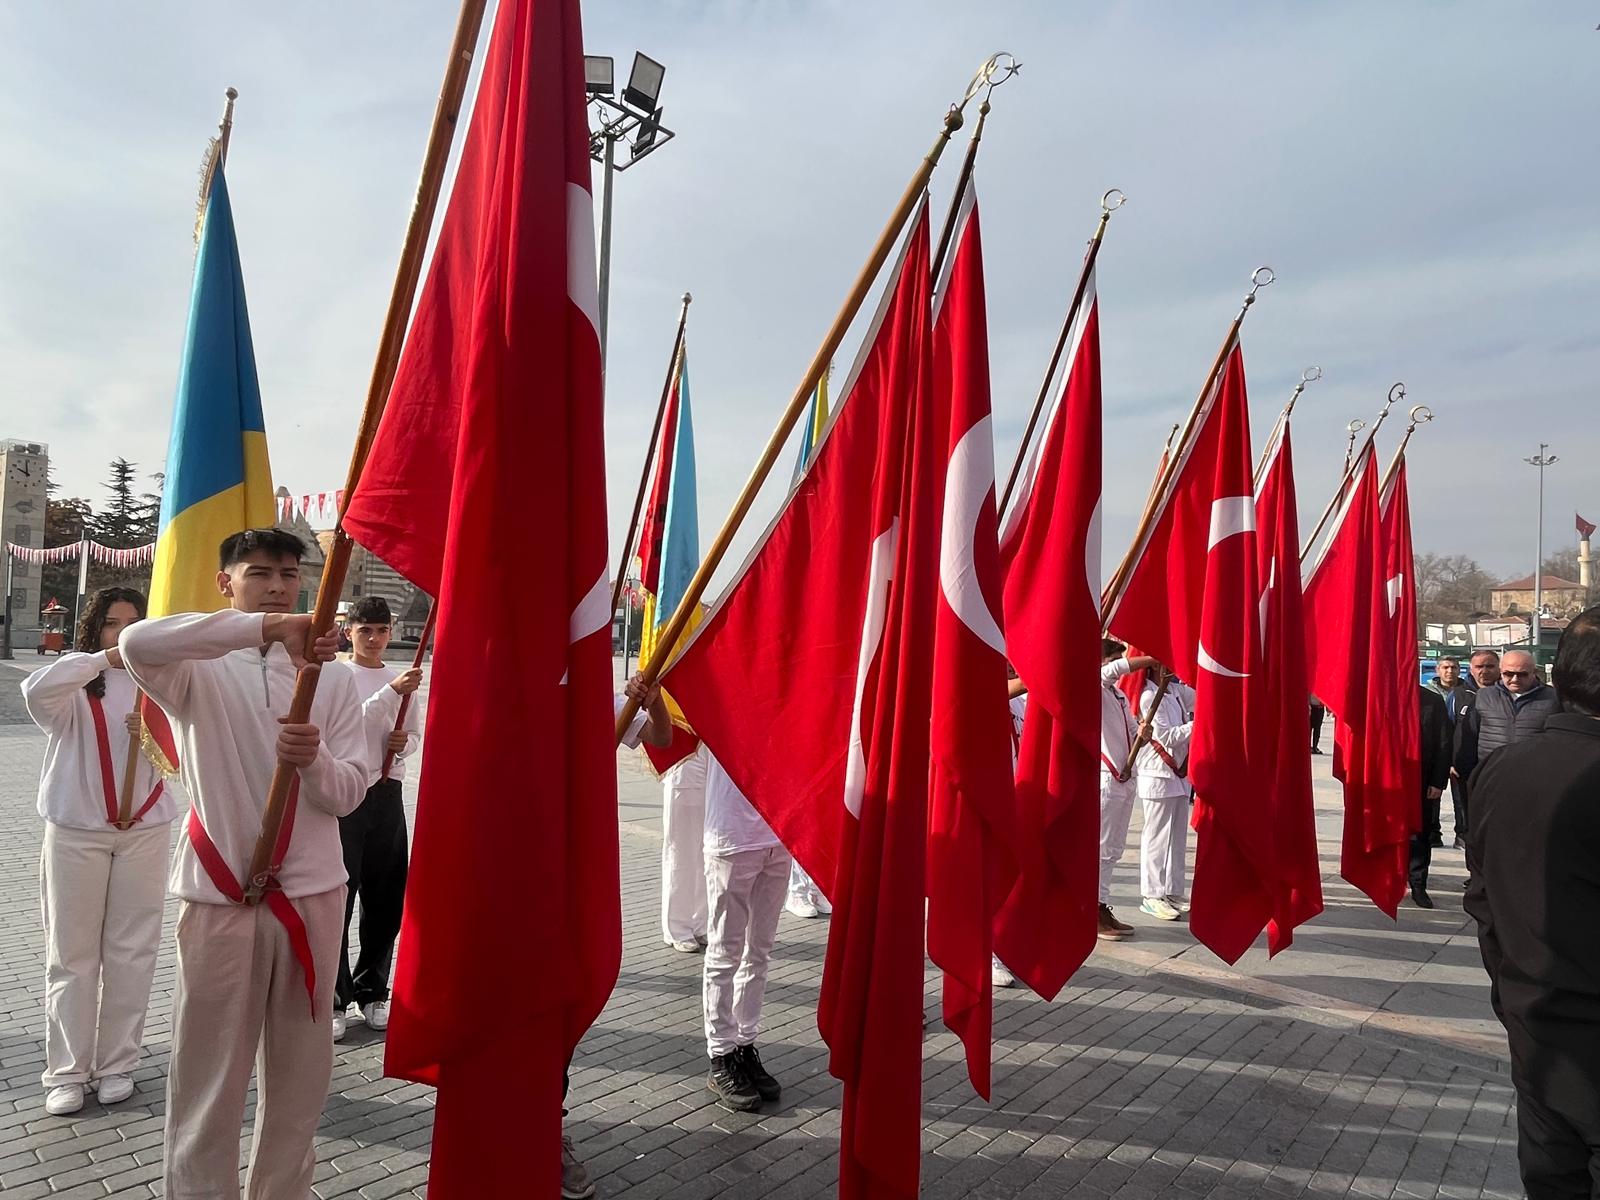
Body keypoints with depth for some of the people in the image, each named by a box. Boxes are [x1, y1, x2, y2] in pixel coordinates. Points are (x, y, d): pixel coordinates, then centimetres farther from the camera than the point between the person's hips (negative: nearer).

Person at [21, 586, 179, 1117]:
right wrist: (104, 658, -31)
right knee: (71, 954, 6)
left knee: (131, 951, 8)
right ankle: (67, 1072, 17)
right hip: (76, 832, -2)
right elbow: (36, 692, -27)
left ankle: (117, 1063, 20)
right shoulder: (75, 685, -2)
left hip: (144, 831, 2)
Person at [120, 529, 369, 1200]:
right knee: (208, 1076, 5)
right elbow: (136, 645, -26)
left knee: (300, 1072, 13)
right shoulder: (201, 671, -1)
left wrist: (314, 759, -22)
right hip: (220, 896, -2)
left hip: (313, 893, 3)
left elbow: (349, 794, 0)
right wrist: (262, 628, -33)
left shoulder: (331, 677, 6)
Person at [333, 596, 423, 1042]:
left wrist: (404, 743, -4)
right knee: (337, 898, -2)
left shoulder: (401, 679, 11)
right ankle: (332, 1000, 9)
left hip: (387, 794, 5)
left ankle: (371, 991, 24)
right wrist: (392, 691, -28)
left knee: (386, 898, 10)